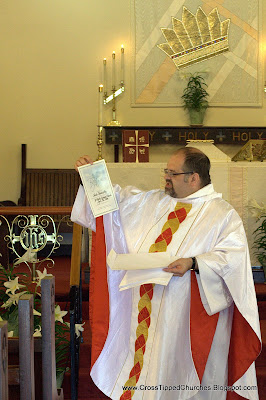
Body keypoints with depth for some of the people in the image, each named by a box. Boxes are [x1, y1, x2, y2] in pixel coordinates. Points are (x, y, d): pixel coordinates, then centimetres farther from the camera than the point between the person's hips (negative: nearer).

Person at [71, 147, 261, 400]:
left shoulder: (222, 214, -7)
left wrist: (194, 263, -28)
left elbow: (234, 256, -16)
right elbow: (120, 199, 20)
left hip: (186, 317, -6)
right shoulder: (155, 202, 12)